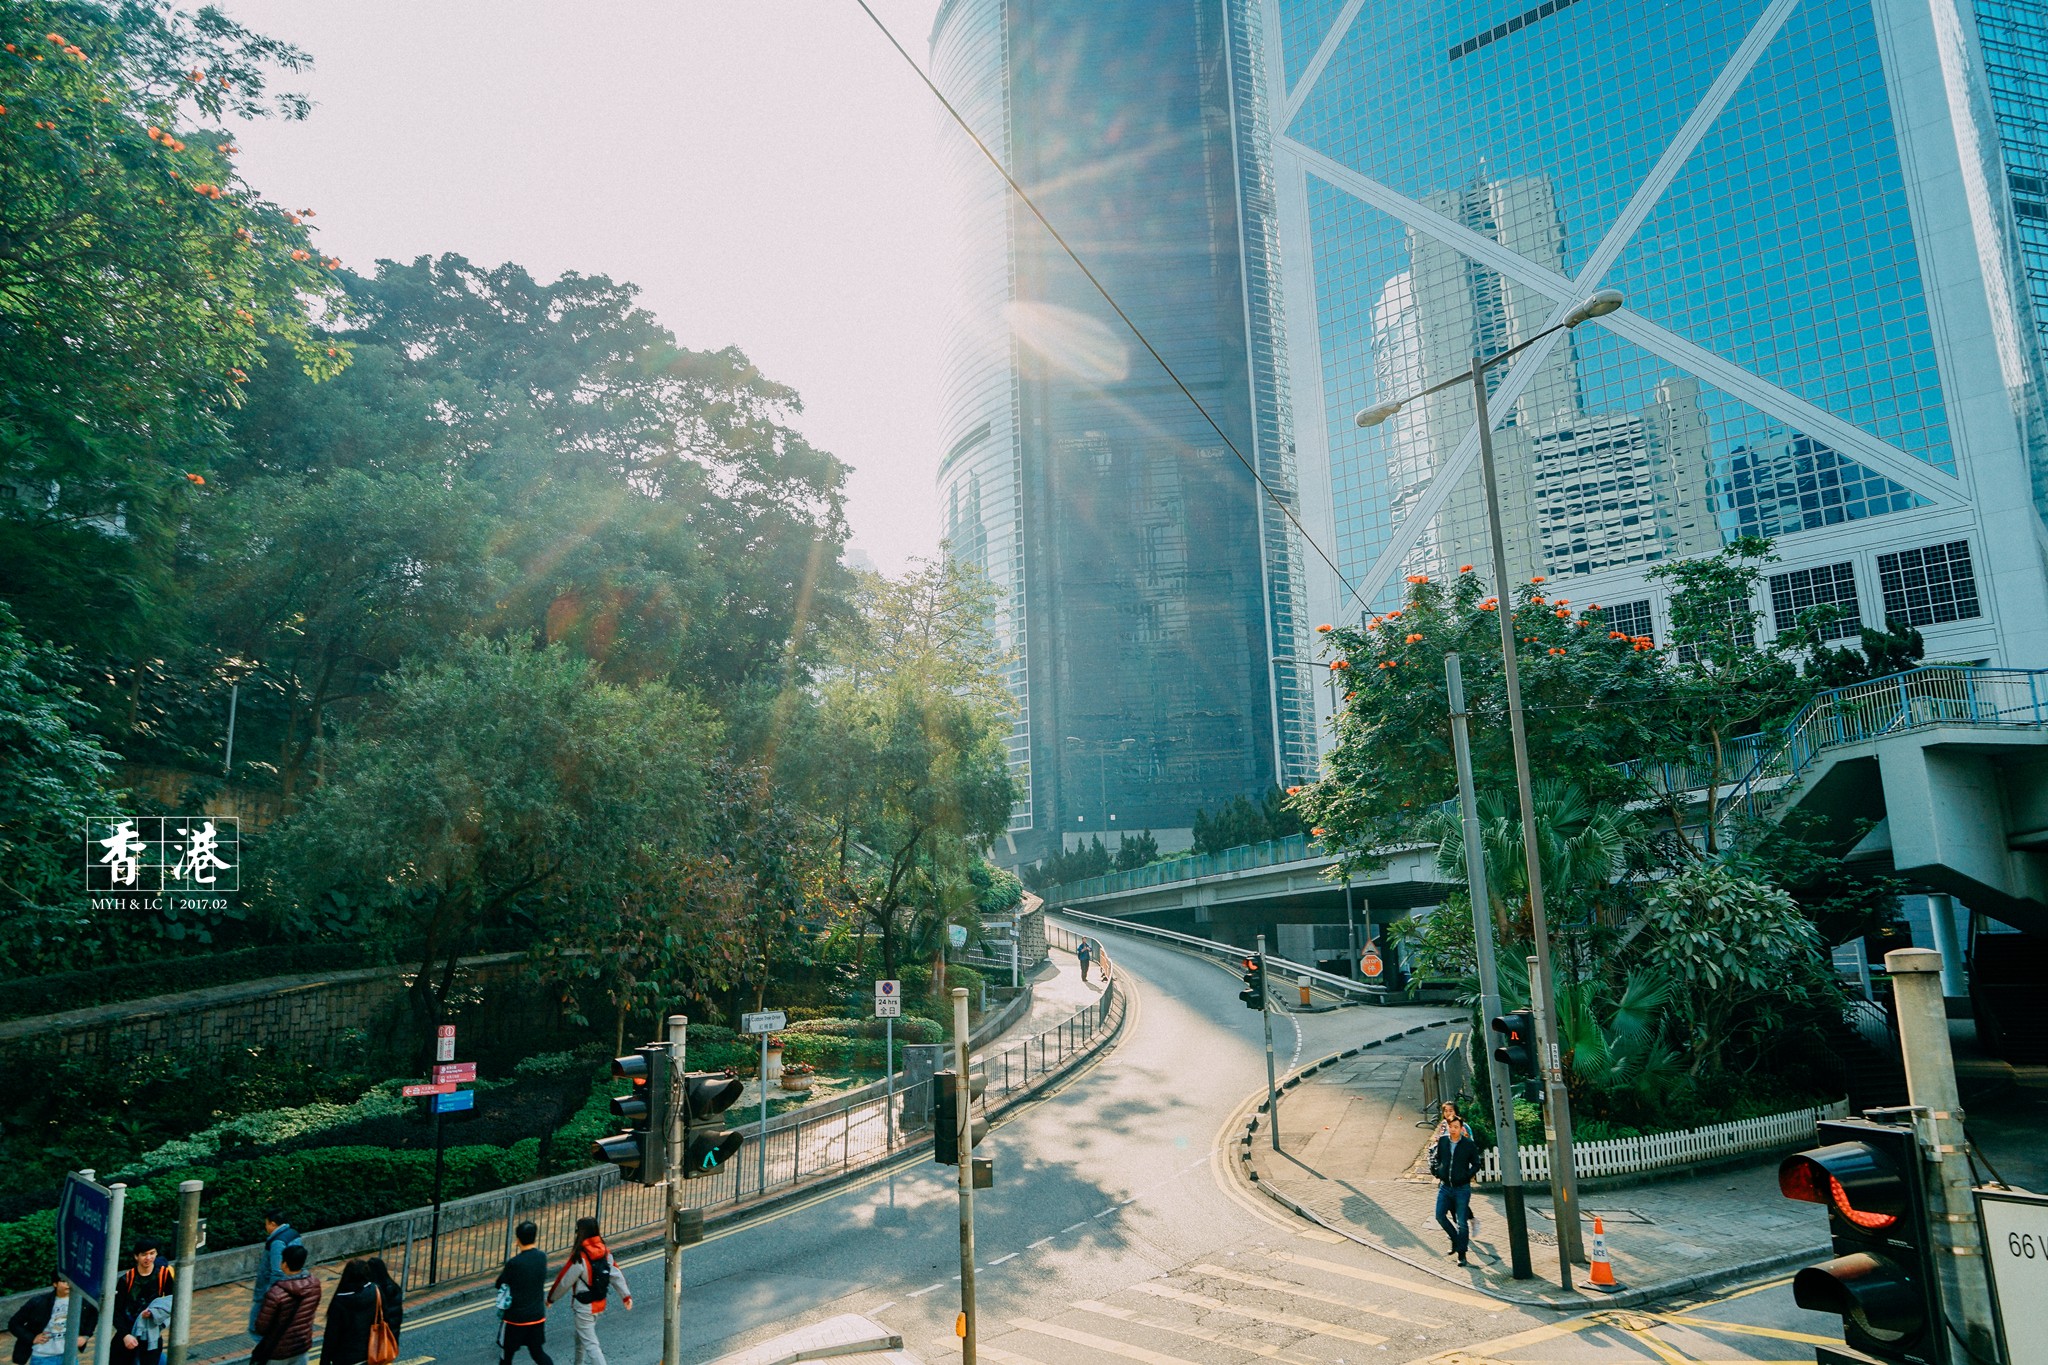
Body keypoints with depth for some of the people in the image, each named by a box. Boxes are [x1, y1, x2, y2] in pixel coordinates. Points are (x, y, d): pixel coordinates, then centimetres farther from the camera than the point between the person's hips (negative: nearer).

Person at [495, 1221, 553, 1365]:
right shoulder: (542, 1257, -5)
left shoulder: (513, 1263, -22)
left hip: (515, 1318, -5)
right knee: (538, 1352, 15)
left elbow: (500, 1284, -8)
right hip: (538, 1316, 5)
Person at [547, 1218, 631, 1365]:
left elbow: (564, 1281, -14)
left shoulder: (579, 1258, -24)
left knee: (589, 1343, -2)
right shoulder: (604, 1252, -4)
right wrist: (626, 1295, 6)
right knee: (581, 1336, 28)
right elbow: (616, 1275, 0)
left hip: (584, 1307, -8)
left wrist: (551, 1297, 3)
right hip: (599, 1303, 8)